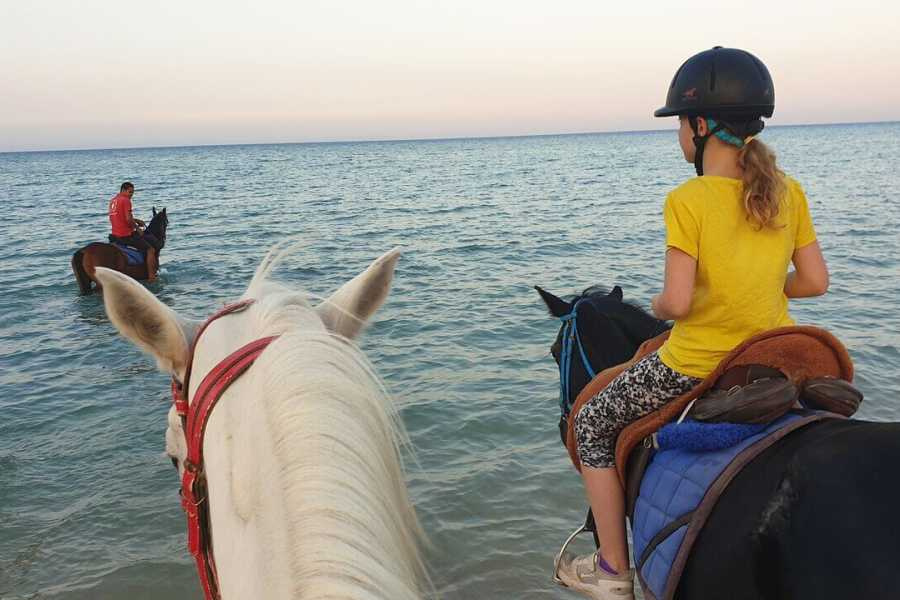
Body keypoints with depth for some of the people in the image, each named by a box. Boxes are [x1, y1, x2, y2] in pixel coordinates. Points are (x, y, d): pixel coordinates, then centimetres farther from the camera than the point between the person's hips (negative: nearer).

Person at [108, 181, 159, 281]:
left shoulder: (112, 200, 15)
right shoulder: (126, 200, -13)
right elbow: (128, 219, -21)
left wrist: (135, 220, 16)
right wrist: (137, 228, -7)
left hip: (115, 235, 10)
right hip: (126, 235, -10)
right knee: (151, 249, -4)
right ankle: (151, 277, -9)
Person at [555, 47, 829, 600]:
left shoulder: (688, 201, -18)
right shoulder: (789, 191, 0)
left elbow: (676, 301, -23)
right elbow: (815, 281, 2)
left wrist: (656, 305, -1)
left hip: (696, 366, -6)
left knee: (592, 424, 14)